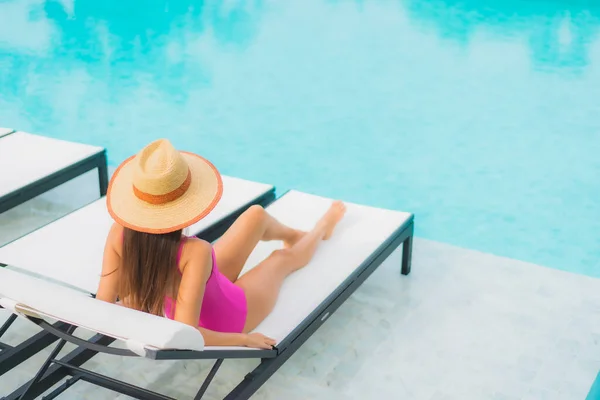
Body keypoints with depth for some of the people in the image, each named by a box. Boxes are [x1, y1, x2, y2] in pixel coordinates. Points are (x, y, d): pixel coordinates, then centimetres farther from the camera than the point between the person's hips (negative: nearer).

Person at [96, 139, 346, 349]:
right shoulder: (195, 252, -44)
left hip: (198, 295, 5)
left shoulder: (119, 235, -29)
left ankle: (296, 235, 57)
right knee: (281, 258, 25)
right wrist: (244, 339, -29)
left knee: (257, 215, 20)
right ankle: (321, 228, 62)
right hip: (227, 320, -5)